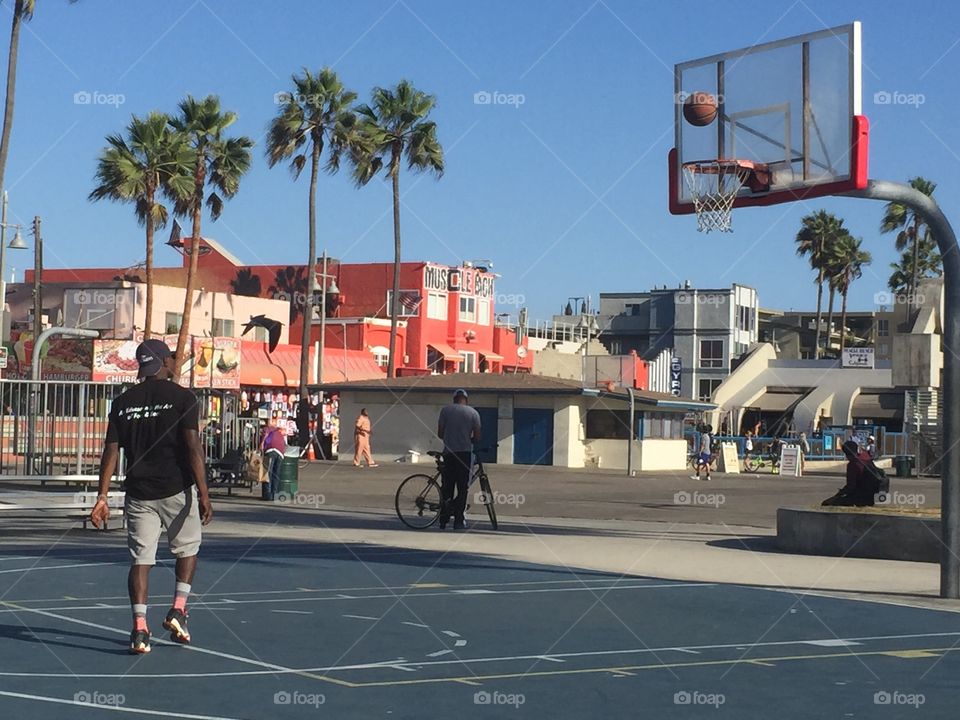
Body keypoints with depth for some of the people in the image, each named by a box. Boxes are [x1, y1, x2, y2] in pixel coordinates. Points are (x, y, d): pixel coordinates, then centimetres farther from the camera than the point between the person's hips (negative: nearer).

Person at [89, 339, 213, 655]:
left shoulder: (123, 402, 7)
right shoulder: (182, 398, -5)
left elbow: (111, 451, 3)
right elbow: (192, 447, -11)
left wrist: (102, 497, 5)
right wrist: (204, 493, -10)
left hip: (138, 493, 3)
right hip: (177, 489, -2)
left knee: (140, 558, 4)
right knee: (187, 548, 19)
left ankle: (139, 628, -6)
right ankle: (178, 609, 7)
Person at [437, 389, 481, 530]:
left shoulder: (446, 410, 3)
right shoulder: (473, 413, 2)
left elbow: (440, 433, 2)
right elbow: (477, 436, 0)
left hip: (449, 453, 1)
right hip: (465, 452, -1)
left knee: (447, 487, 8)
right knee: (462, 488, 2)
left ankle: (443, 520, 8)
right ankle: (458, 520, -1)